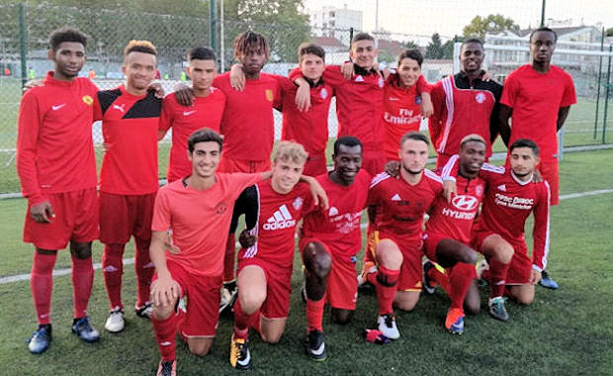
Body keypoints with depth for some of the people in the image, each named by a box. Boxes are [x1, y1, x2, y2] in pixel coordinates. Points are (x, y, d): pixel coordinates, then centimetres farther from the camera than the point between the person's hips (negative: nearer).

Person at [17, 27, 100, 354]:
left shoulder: (88, 89, 7)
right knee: (44, 261, 4)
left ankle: (81, 319, 24)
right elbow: (25, 152, -7)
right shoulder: (35, 97, -6)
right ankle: (43, 327, 20)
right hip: (50, 194, -4)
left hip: (85, 191, 4)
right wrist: (34, 197, -14)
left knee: (83, 255, 10)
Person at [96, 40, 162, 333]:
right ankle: (115, 309, 20)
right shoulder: (106, 99, -6)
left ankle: (144, 303, 28)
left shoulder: (158, 101, 4)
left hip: (149, 188, 3)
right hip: (114, 188, -3)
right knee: (114, 248, 5)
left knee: (147, 245, 11)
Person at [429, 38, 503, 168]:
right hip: (448, 157, -1)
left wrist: (484, 146, 9)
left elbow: (497, 122, 14)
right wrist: (441, 146, 6)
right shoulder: (444, 86, 3)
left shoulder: (495, 89, 7)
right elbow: (433, 120, 8)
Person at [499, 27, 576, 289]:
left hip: (548, 156, 3)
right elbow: (502, 118, 0)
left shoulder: (564, 79, 5)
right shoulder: (516, 78, -4)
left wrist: (543, 141, 13)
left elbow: (561, 115, 17)